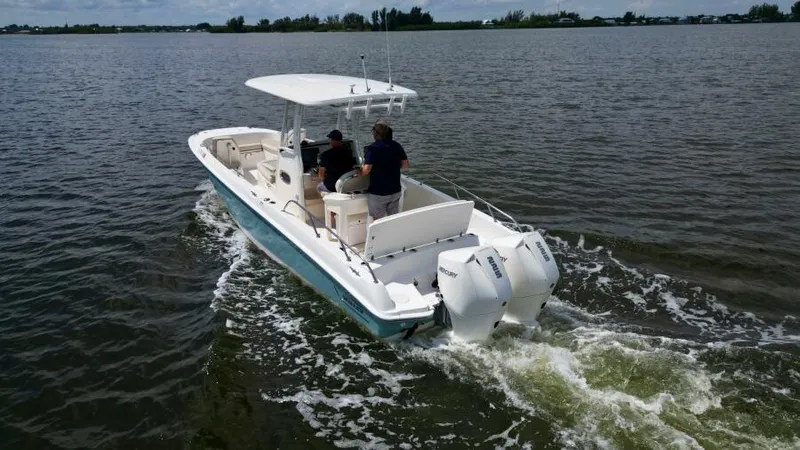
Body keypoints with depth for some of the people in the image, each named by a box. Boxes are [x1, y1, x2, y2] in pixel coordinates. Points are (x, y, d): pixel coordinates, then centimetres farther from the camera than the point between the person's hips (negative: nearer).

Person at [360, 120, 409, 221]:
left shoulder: (372, 148, -16)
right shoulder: (396, 146, 1)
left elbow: (366, 169, -23)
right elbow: (405, 164, 8)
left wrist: (358, 173, -2)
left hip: (377, 193, -5)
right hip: (395, 191, 5)